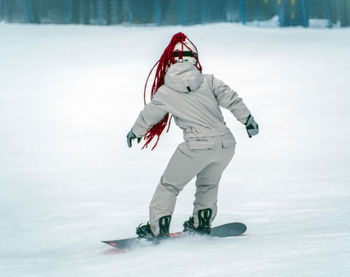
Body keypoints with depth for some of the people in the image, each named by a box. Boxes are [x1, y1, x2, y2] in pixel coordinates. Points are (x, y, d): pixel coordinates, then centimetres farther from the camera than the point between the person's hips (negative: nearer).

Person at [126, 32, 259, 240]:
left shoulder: (165, 93, 2)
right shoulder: (208, 81, 5)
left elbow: (148, 116, 16)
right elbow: (232, 99, 3)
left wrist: (135, 133, 35)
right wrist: (248, 120, 16)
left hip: (198, 146, -3)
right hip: (226, 144, 3)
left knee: (170, 184, 14)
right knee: (208, 184, 29)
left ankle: (158, 228, 13)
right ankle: (202, 223, 33)